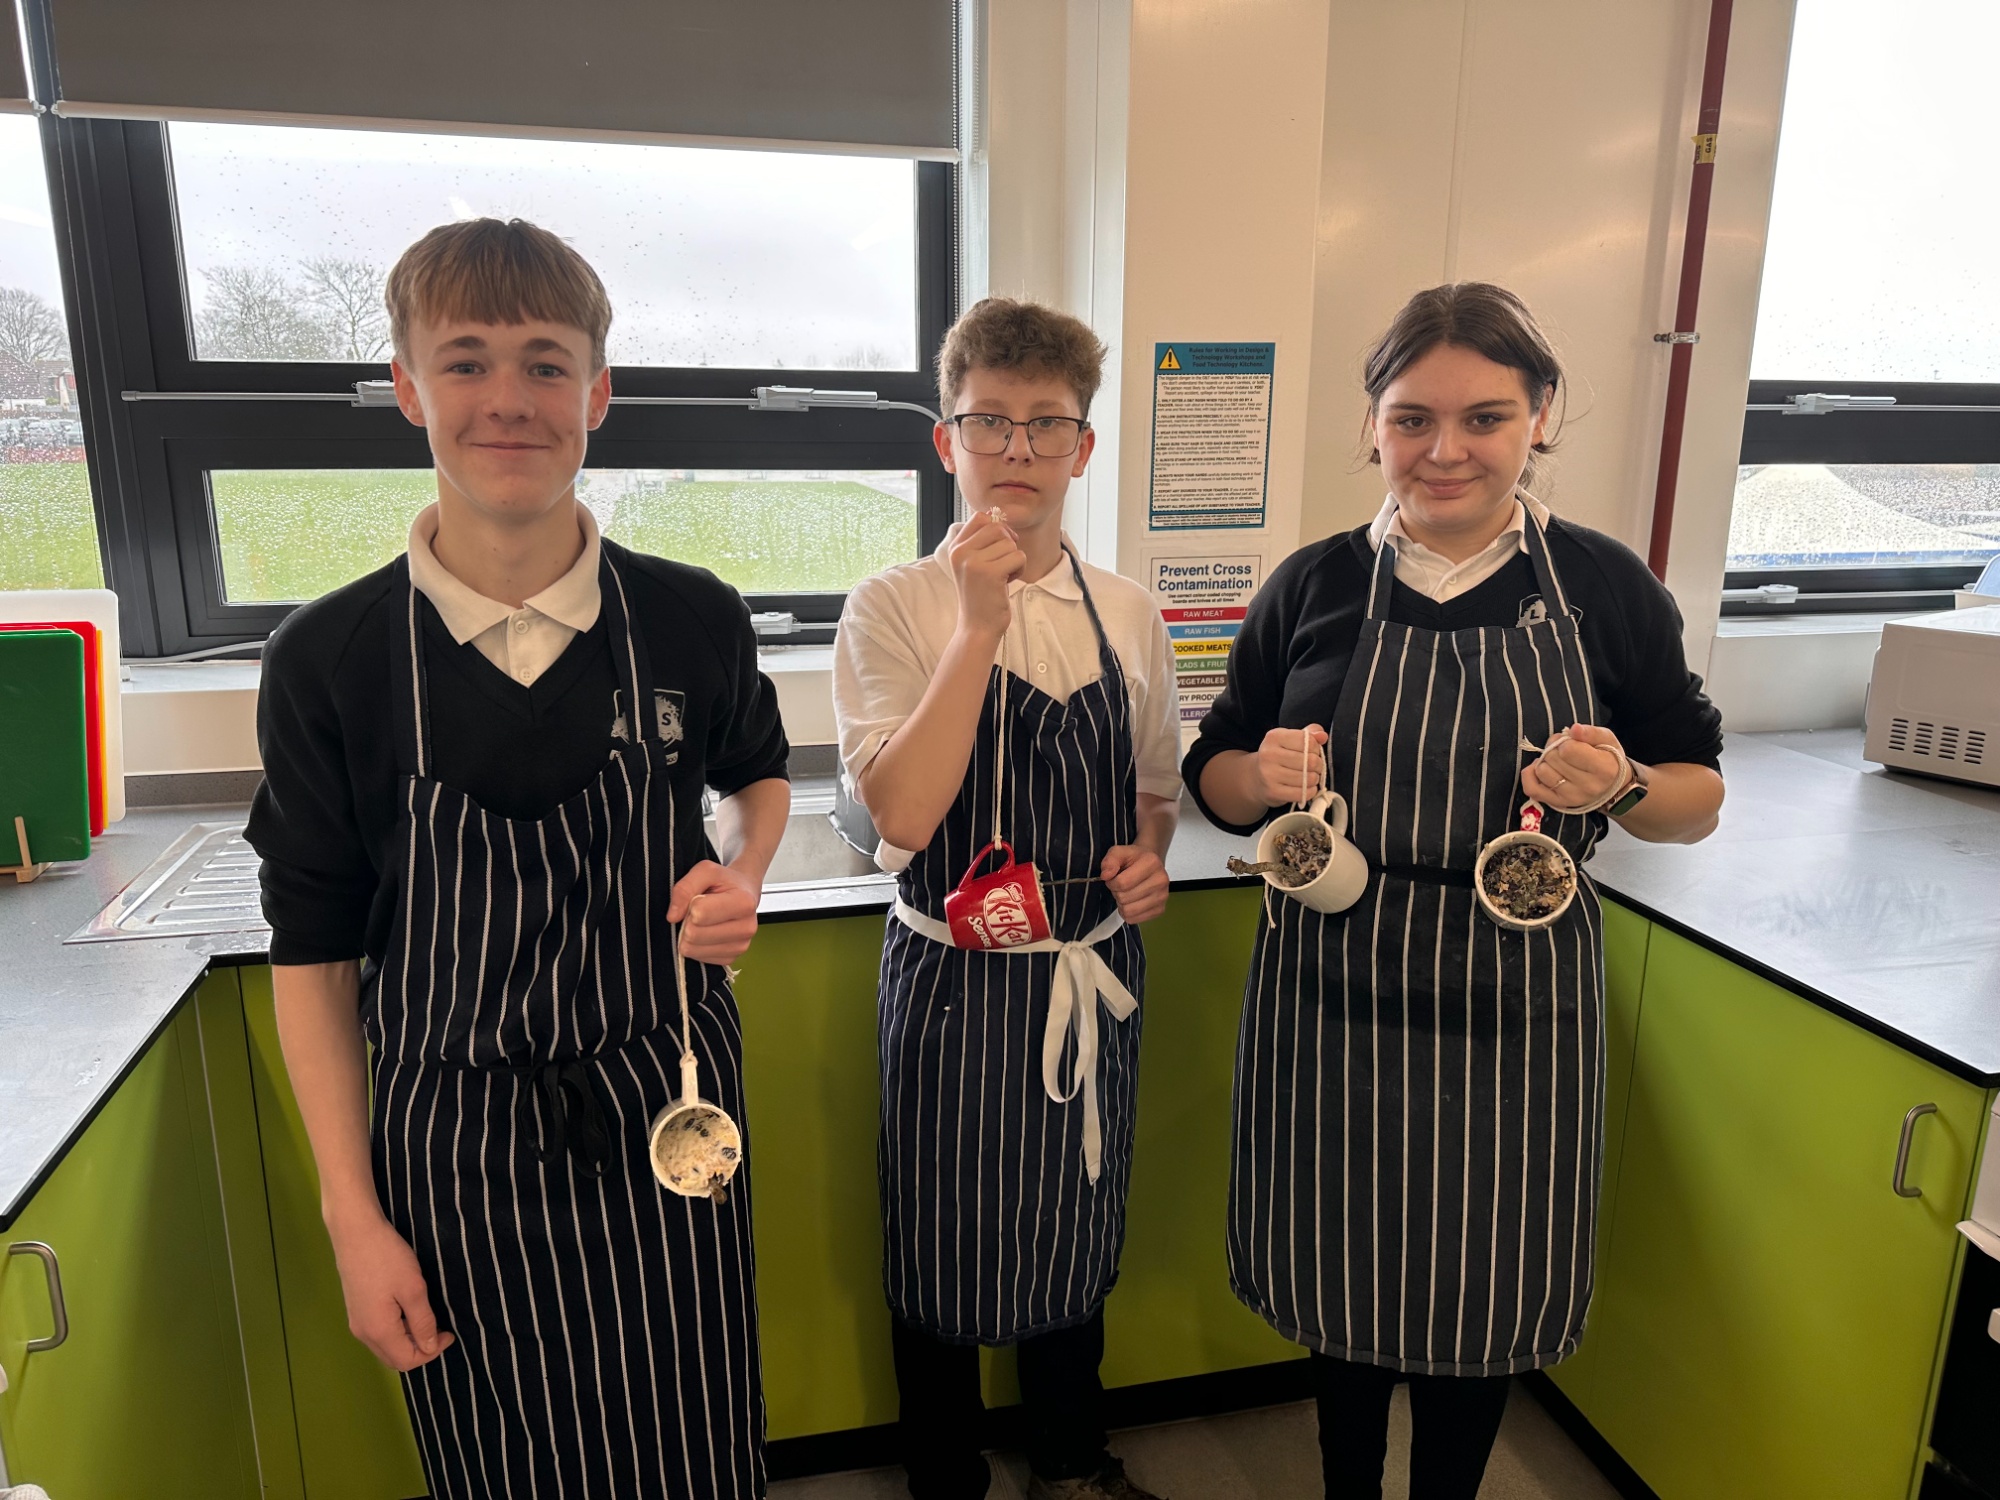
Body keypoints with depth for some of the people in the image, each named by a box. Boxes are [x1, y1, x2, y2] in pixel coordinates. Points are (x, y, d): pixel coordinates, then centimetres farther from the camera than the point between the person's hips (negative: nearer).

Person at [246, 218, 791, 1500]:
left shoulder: (693, 620, -8)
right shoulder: (329, 659, -10)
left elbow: (759, 770, 13)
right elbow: (314, 955, -3)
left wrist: (745, 872, -9)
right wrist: (353, 1218, -3)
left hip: (667, 1116, 1)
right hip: (451, 1144, 0)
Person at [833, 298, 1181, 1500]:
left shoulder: (1128, 615, 0)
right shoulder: (896, 608, -11)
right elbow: (903, 815, -23)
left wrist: (1148, 855, -8)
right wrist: (981, 623, -27)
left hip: (1094, 980, 4)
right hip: (956, 984, -3)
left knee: (1078, 1230, 22)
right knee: (944, 1252, 14)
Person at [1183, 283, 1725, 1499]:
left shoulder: (1606, 589, -3)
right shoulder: (1313, 586, -1)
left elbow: (1700, 798, 5)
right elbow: (1215, 777, 6)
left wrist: (1622, 787, -17)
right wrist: (1264, 777, -16)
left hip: (1511, 1010, 0)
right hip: (1334, 997, 1)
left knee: (1483, 1297, 16)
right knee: (1341, 1274, 17)